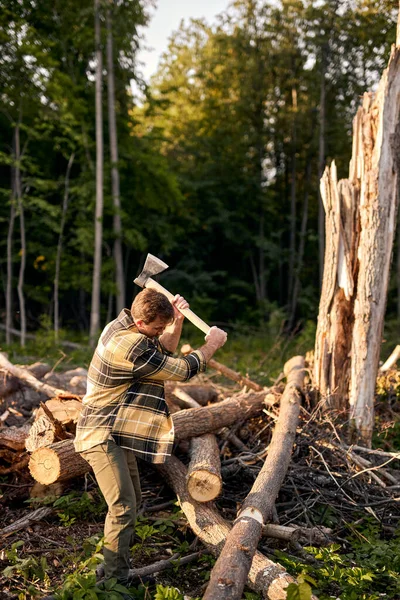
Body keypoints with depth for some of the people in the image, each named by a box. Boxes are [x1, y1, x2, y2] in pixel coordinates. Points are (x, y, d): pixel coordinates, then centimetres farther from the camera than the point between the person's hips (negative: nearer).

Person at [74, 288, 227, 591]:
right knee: (124, 505, -12)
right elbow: (183, 370, -18)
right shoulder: (129, 347, -28)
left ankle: (119, 546, 34)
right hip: (102, 435, -10)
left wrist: (177, 321, 0)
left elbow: (163, 353, 15)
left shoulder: (123, 325, 3)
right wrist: (212, 343, -4)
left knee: (132, 499, 18)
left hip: (117, 432, 10)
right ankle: (115, 579, -5)